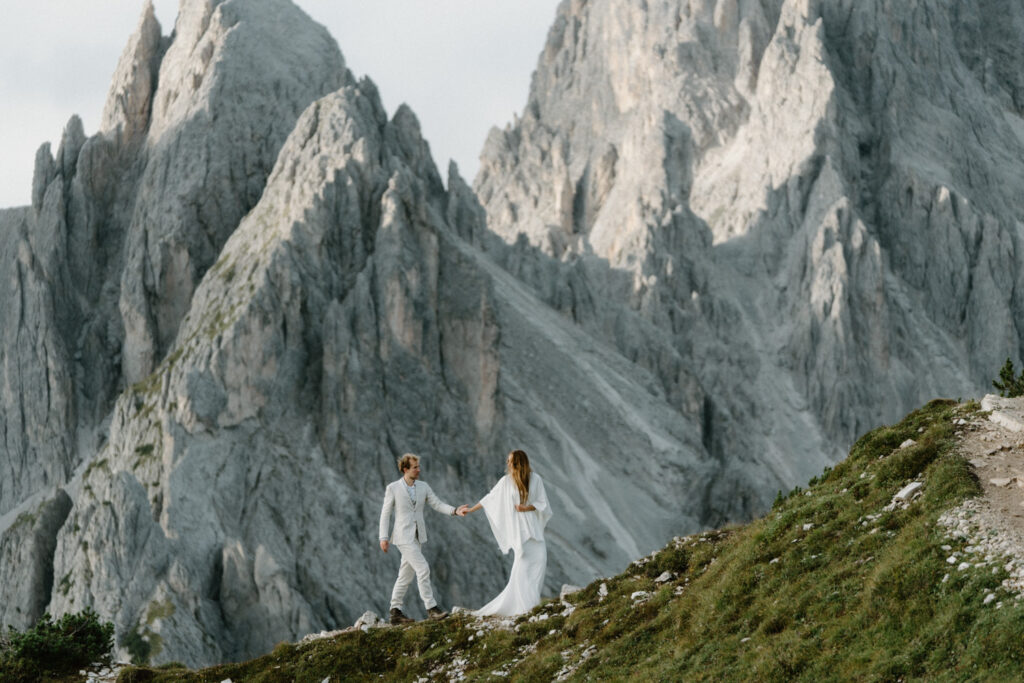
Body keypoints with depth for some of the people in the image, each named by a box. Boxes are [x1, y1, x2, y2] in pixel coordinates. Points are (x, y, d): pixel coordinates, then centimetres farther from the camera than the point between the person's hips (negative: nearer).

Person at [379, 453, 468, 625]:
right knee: (423, 569, -16)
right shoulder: (393, 488, -6)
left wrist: (455, 510, -14)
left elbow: (437, 504, 3)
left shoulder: (423, 487, 7)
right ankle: (431, 608, -12)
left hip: (418, 537, 6)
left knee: (406, 575, 10)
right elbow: (385, 513, -3)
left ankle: (395, 612, 16)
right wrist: (383, 537, -8)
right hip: (403, 537, -6)